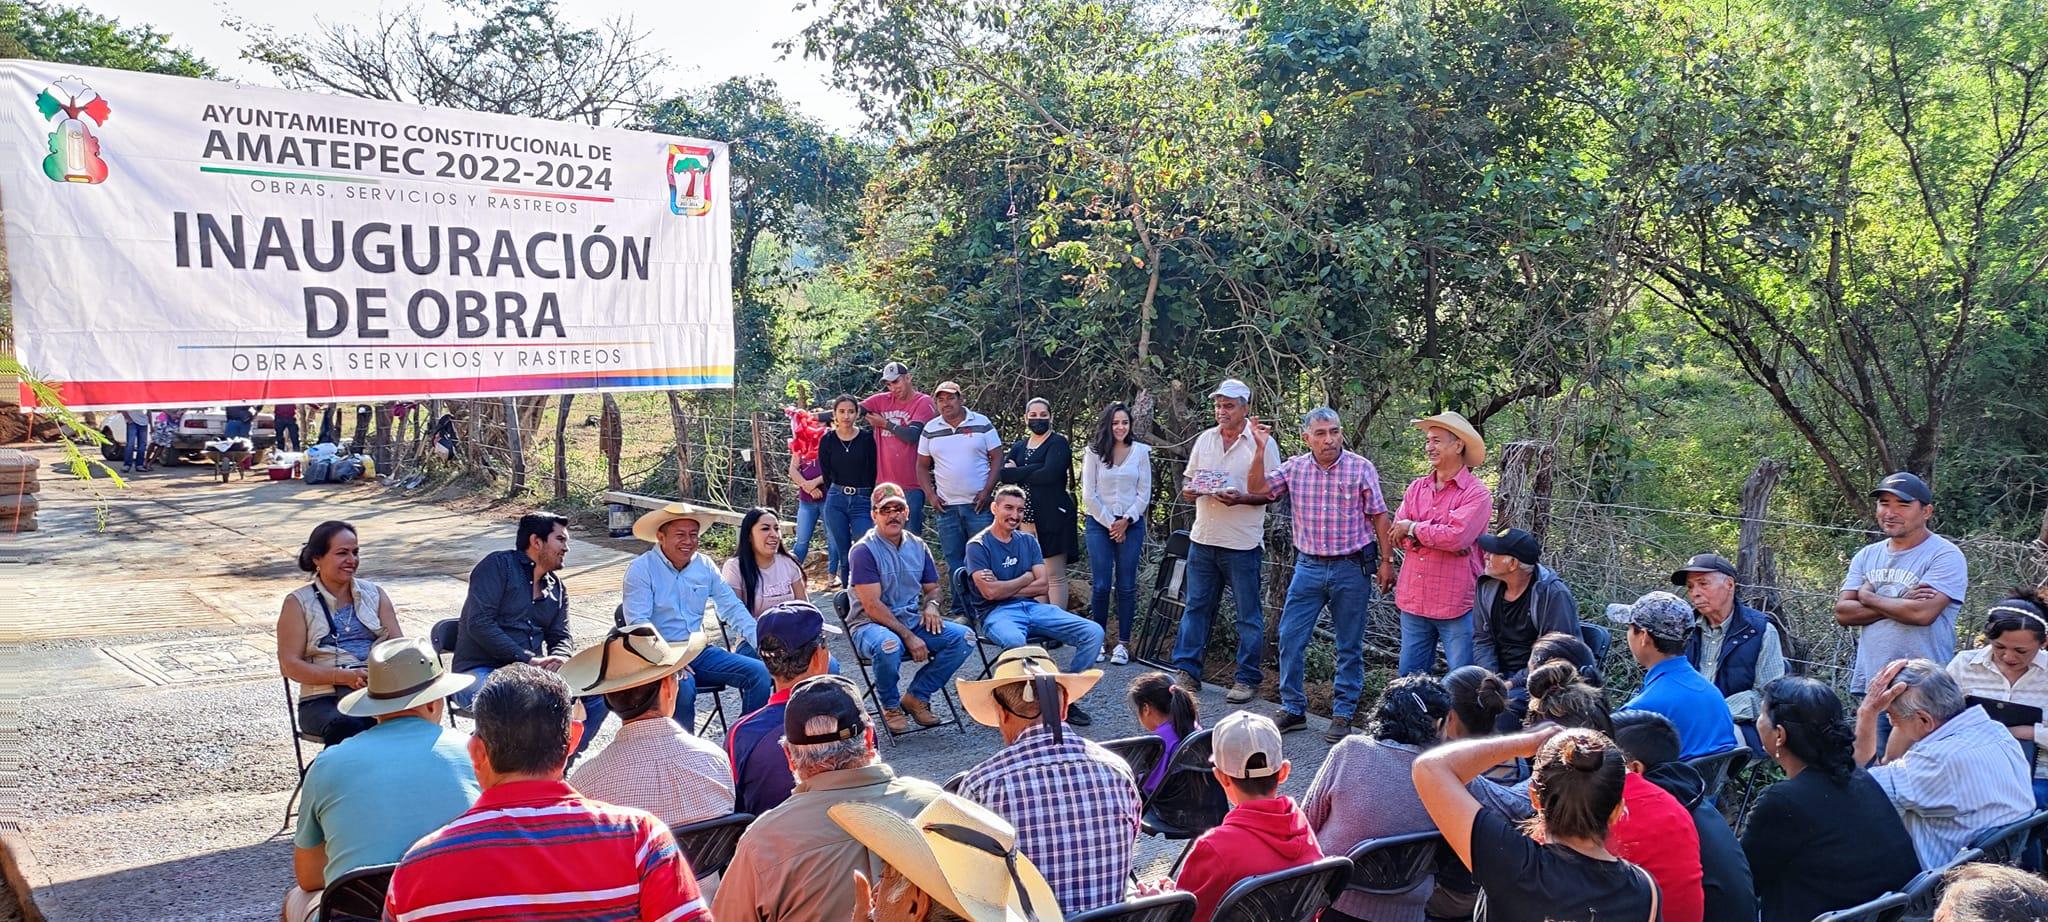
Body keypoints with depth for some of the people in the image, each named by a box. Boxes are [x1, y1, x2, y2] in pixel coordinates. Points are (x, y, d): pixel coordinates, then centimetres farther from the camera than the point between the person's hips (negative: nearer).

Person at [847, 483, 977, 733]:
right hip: (870, 624, -6)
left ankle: (916, 696, -1)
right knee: (889, 645, -40)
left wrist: (931, 605, -3)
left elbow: (932, 588, 22)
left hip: (913, 620, 6)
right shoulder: (864, 550, -11)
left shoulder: (917, 546, 10)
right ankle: (890, 706, -9)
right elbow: (872, 606, -17)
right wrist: (908, 637, -21)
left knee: (964, 637, -13)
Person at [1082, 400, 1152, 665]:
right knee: (1100, 585, -3)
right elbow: (1089, 493, -2)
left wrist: (1126, 521, -6)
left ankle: (1123, 643, 7)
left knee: (1126, 586, 2)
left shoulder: (1141, 452, 3)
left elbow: (1144, 493, 3)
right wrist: (1109, 523, -6)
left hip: (1131, 524, 1)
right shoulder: (1094, 452, -1)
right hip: (1100, 524, -1)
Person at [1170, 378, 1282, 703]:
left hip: (1243, 543, -5)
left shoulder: (1262, 442, -5)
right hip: (1203, 539, 5)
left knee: (1249, 615, 5)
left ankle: (1247, 679, 13)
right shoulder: (1205, 439, 10)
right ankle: (1186, 672, 18)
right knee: (1195, 607, 10)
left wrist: (1241, 499, -21)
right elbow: (1188, 478, 17)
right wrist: (1188, 491, -6)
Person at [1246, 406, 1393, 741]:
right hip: (1308, 566, 3)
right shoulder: (1294, 467, 2)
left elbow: (1378, 515, -2)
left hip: (1352, 567, -3)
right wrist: (1260, 450, -12)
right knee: (1290, 638, 2)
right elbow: (1256, 488, 0)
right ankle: (1293, 709, 14)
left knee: (1349, 647, 7)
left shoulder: (1361, 468, -6)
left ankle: (1342, 714, 18)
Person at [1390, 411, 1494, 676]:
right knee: (1409, 678, 13)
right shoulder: (1416, 488, 10)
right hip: (1413, 601, 6)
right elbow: (1397, 534, 0)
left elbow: (1455, 537, -21)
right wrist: (1437, 536, -15)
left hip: (1456, 604, -6)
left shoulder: (1477, 494, -9)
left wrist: (1413, 528, -7)